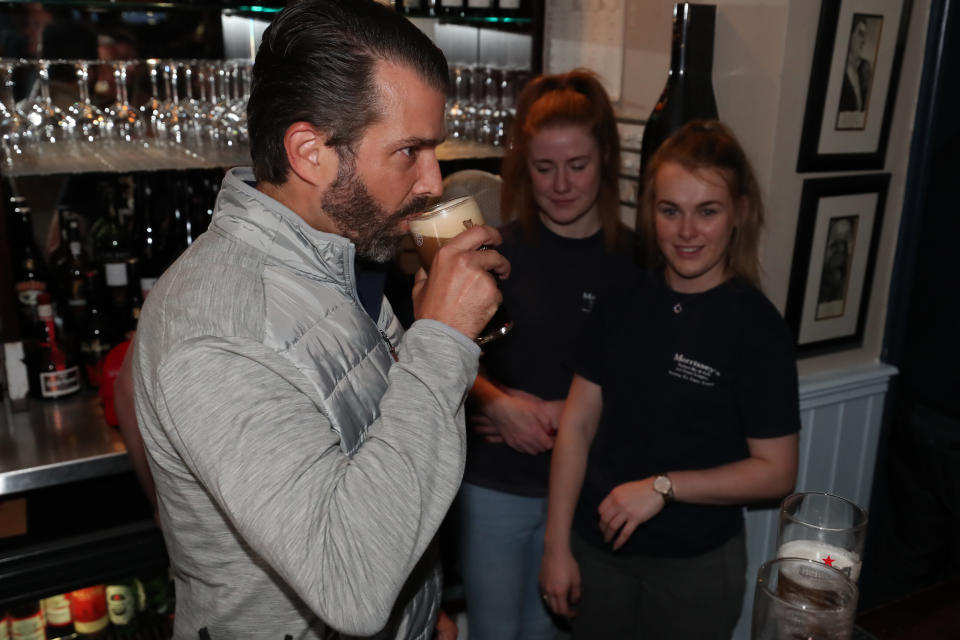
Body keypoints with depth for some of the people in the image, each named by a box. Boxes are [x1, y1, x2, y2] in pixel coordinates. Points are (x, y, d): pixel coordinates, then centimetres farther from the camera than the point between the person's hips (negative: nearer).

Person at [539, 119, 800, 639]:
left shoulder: (758, 328, -13)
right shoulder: (624, 301, -5)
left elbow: (776, 472, -10)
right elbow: (577, 424, -3)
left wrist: (664, 486, -20)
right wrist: (556, 546, -4)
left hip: (696, 566, -2)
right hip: (596, 547, 3)